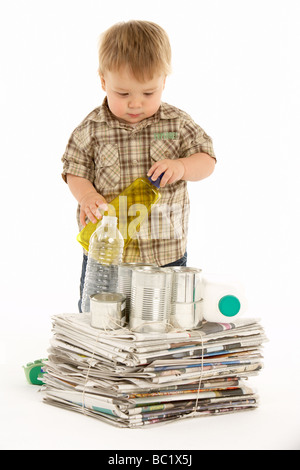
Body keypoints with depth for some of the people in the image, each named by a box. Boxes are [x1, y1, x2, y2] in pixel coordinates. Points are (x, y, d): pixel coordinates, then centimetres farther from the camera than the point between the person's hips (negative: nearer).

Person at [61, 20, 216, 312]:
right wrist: (87, 196, -20)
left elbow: (206, 160, -1)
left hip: (166, 248, 0)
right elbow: (75, 171, 1)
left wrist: (180, 168, -21)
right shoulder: (91, 129, -5)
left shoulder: (178, 123, -4)